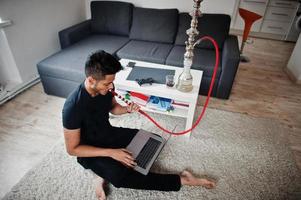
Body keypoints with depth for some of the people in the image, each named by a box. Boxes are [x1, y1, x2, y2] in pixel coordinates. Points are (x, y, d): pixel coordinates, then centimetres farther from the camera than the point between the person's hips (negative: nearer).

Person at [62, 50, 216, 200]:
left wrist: (127, 109, -16)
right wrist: (110, 152, -28)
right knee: (120, 177, -31)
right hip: (90, 151, -6)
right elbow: (72, 149, -22)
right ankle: (180, 181, -17)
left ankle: (109, 173, -5)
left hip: (108, 134, 7)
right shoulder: (73, 107, -31)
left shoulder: (104, 88, -14)